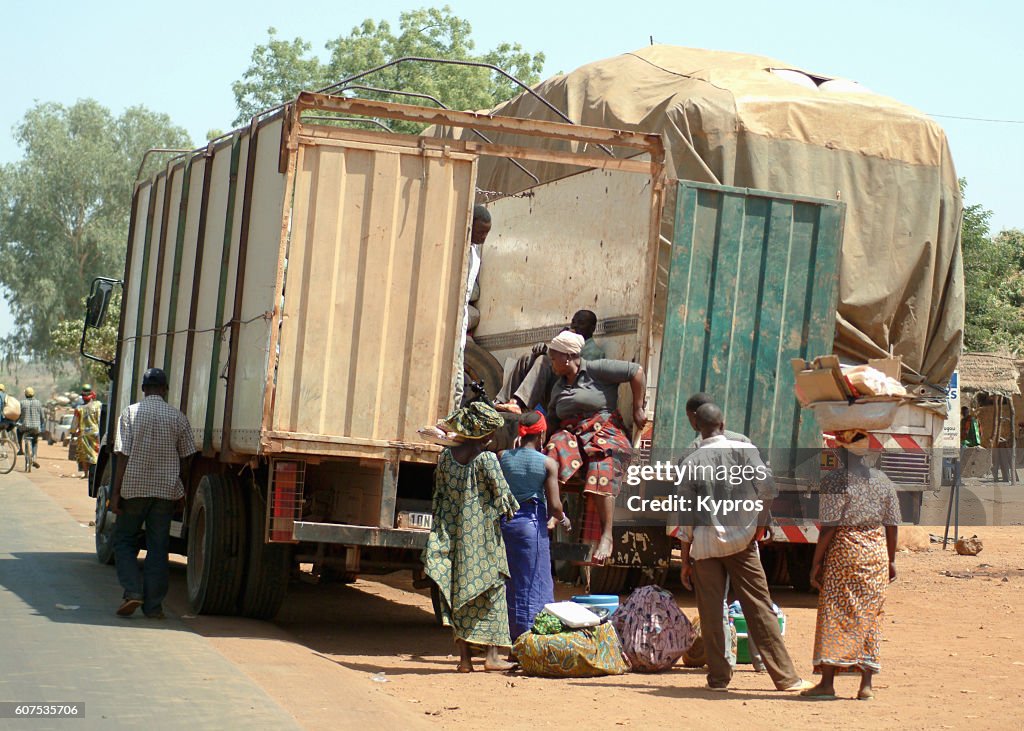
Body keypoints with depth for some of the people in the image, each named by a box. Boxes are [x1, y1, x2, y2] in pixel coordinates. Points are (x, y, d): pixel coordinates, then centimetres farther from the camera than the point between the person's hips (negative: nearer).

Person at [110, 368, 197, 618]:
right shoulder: (178, 417, 0)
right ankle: (153, 605, 6)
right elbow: (185, 458, 5)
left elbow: (123, 455, -9)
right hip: (167, 490, 2)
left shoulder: (130, 413, -5)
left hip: (134, 487, -2)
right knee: (158, 546, 7)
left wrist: (116, 492, -6)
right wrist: (182, 489, 18)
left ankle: (133, 591, -6)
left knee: (123, 540, 13)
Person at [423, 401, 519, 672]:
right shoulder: (487, 459, -12)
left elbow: (439, 494, 10)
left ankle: (464, 656, 8)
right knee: (490, 590, 6)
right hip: (482, 535, -5)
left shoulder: (447, 455, 4)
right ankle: (492, 654, 6)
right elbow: (503, 494, -11)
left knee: (458, 591, 8)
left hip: (452, 534, 5)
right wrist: (512, 507, 10)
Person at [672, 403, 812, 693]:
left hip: (705, 544, 0)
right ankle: (785, 677, 2)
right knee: (759, 608, 1)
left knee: (710, 613, 6)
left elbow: (685, 516, 1)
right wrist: (761, 523, 4)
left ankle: (718, 677, 7)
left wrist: (685, 560, 6)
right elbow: (767, 485, -11)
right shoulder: (744, 450, 1)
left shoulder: (690, 463, 2)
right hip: (741, 539, 0)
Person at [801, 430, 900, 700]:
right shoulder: (883, 481, 6)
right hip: (877, 552, 5)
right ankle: (866, 685, 6)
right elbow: (891, 525, 8)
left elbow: (829, 527, -13)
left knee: (835, 616, 0)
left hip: (844, 550, -5)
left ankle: (827, 683, -4)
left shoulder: (835, 481, -10)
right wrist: (891, 560, 18)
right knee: (869, 617, 8)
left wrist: (817, 562, -7)